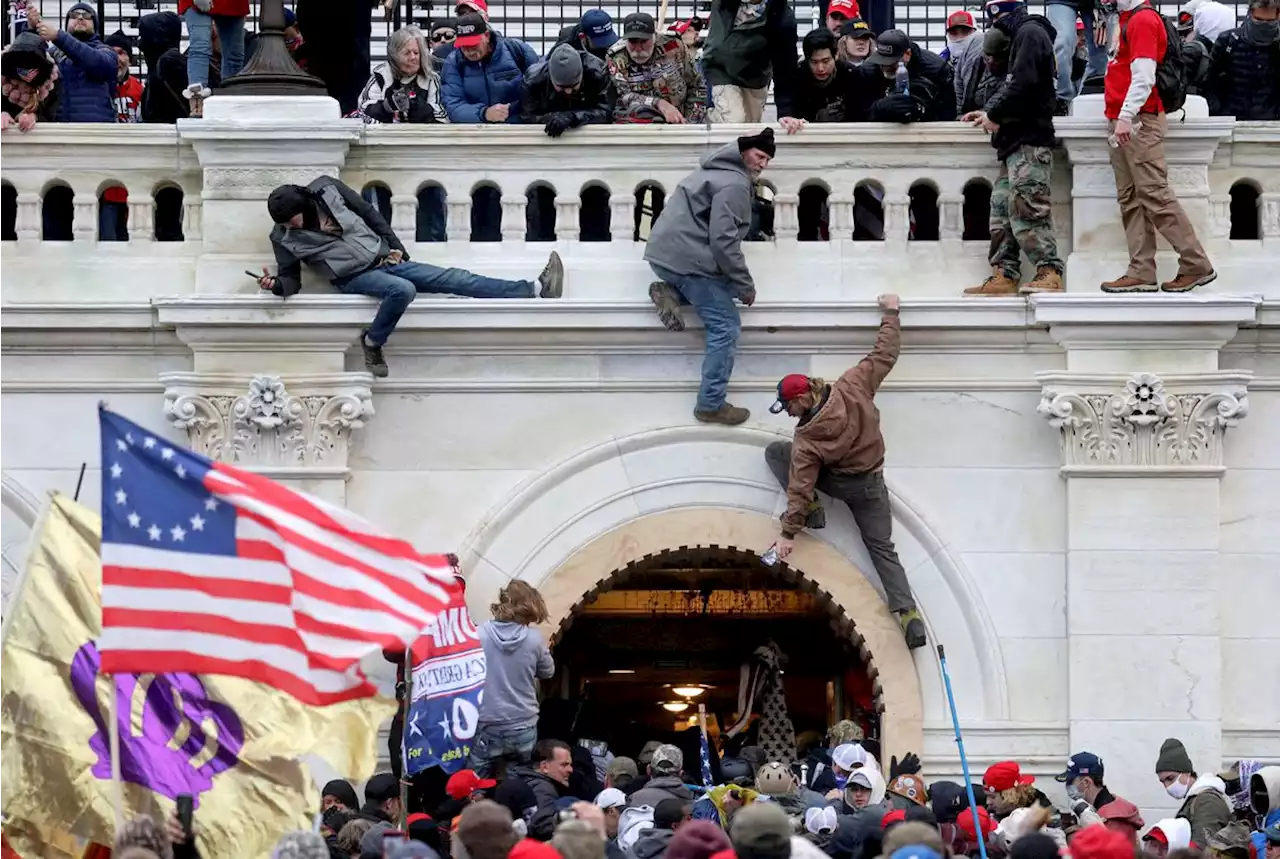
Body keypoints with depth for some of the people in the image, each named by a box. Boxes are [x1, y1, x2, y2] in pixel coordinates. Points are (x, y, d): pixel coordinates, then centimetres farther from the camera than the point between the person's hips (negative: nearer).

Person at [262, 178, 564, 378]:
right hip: (355, 278, -3)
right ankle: (372, 344, -16)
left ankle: (534, 289, -9)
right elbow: (291, 279, -3)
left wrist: (394, 246, 7)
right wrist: (276, 285, -26)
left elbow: (368, 213, 7)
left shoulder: (326, 189, -4)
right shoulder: (284, 238, -8)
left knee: (453, 279, -4)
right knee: (403, 289, -36)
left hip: (384, 259, 3)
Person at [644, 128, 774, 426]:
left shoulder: (717, 171, 19)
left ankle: (670, 292, 5)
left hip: (664, 252, 9)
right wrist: (745, 286, -11)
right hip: (687, 258, -9)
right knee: (726, 326, -4)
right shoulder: (735, 185, -13)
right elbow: (723, 240, -20)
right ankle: (711, 405, -4)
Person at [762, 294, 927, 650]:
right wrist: (890, 313, 4)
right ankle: (909, 615, -10)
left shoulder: (808, 439, -26)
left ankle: (811, 511, 0)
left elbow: (800, 485, -24)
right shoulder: (853, 386, -19)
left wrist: (789, 532, -20)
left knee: (775, 452, 7)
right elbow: (885, 355, -10)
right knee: (882, 548, 8)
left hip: (837, 482, -4)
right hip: (871, 484, 4)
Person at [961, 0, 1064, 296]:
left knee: (1027, 206, -14)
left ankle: (1049, 272, -15)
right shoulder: (1021, 35, 22)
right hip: (1017, 139, 10)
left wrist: (995, 115, -9)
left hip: (1029, 138, -10)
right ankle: (1004, 275, 8)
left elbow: (1023, 84, -18)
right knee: (1002, 206, 8)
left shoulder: (1030, 33, -9)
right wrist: (989, 112, 12)